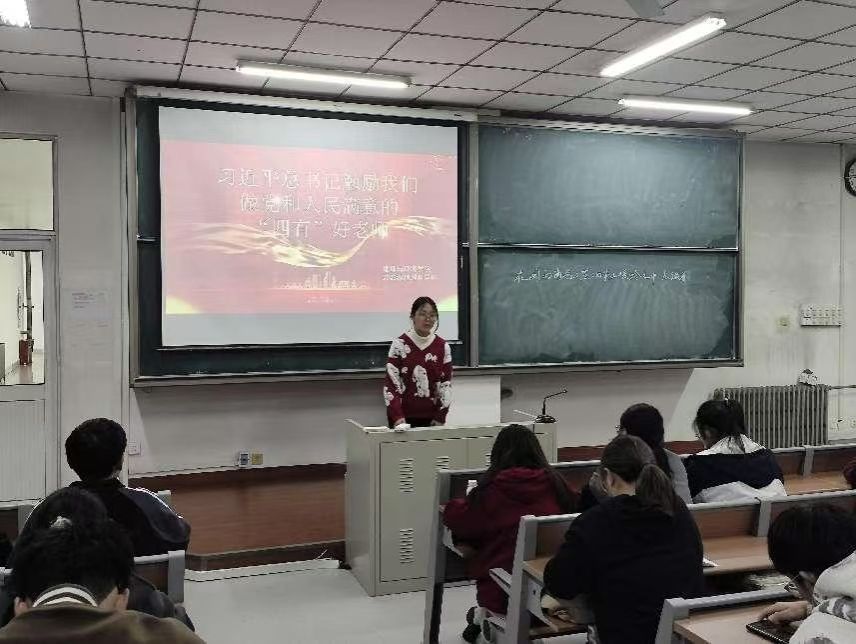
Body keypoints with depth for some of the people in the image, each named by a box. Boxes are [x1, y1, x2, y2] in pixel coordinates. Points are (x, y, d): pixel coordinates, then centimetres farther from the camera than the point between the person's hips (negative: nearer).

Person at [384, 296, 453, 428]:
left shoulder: (442, 347, 2)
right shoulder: (399, 344, -6)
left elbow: (446, 384, 4)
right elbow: (391, 383, -9)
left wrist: (441, 417, -3)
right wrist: (397, 416, -18)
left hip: (431, 417, 3)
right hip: (404, 417, -2)